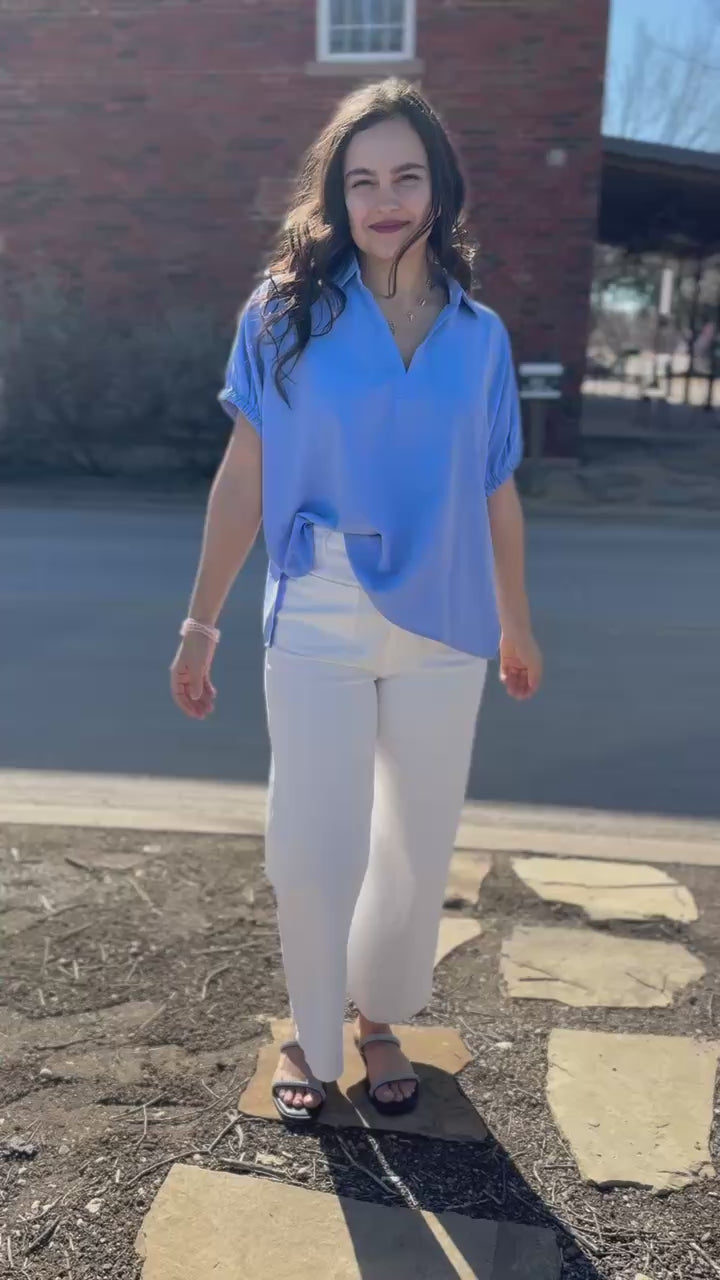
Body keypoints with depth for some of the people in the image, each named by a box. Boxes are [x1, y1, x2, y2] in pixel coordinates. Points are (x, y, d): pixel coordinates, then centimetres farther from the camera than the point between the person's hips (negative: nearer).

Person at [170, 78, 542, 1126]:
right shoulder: (287, 313, -1)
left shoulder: (480, 335, 6)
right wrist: (202, 622, -4)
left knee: (418, 853, 10)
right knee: (313, 850, 1)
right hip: (319, 619, -2)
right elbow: (244, 476, -2)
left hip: (444, 627, 3)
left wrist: (517, 623, 17)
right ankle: (312, 1039, 27)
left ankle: (379, 1019, 35)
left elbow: (496, 494, 12)